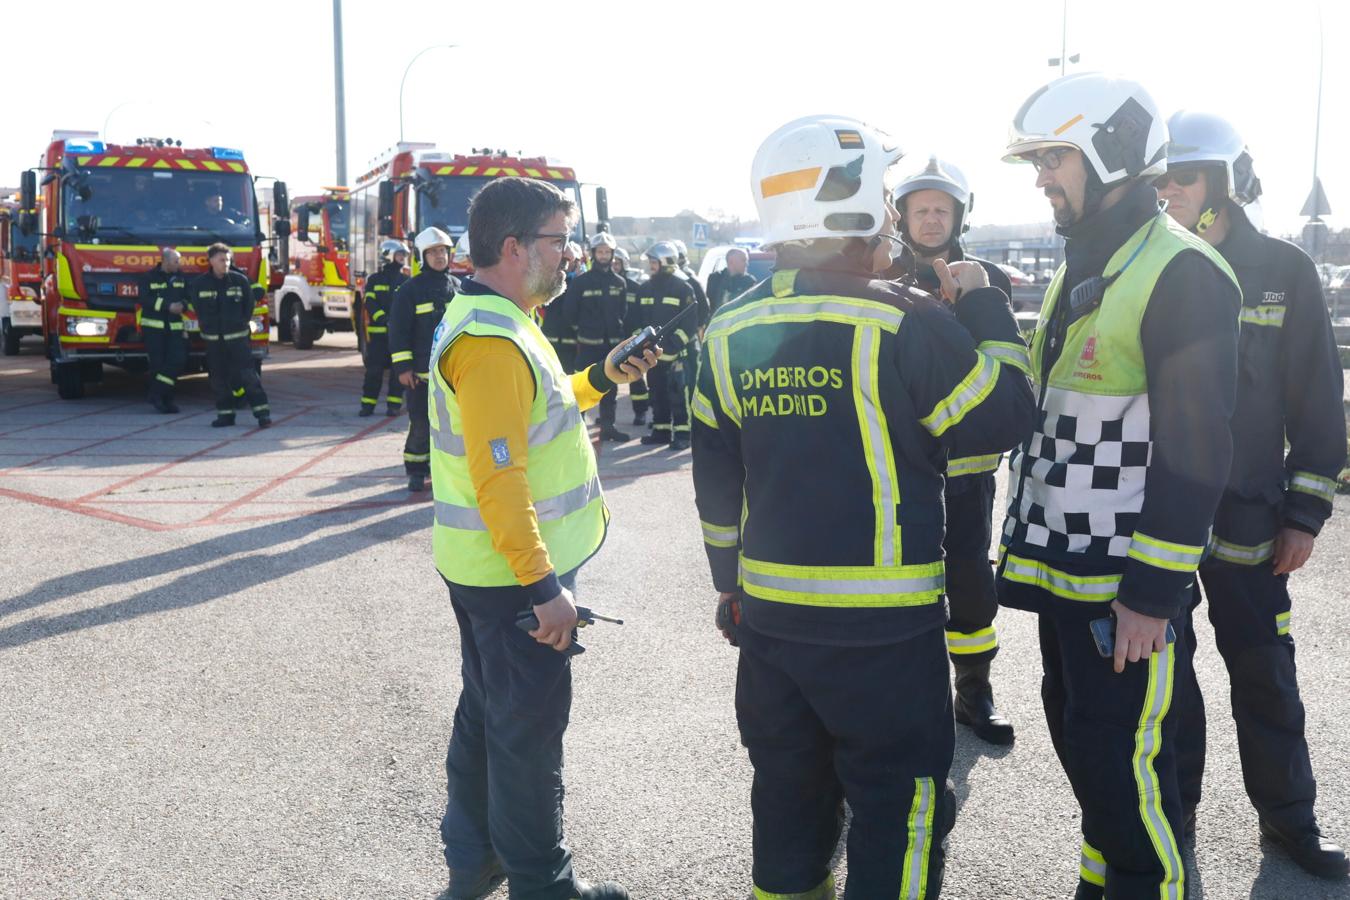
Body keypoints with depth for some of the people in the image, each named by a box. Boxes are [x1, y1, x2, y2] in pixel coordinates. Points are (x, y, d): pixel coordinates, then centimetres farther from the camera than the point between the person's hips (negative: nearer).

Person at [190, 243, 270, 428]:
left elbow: (249, 305, 8)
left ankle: (262, 412, -8)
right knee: (219, 378, 6)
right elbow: (194, 305, 16)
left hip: (237, 336, -2)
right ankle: (225, 414, 15)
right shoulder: (199, 284, 0)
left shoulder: (240, 280, -3)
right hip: (213, 338, 2)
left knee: (248, 374, -8)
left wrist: (242, 322, 6)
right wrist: (206, 325, 13)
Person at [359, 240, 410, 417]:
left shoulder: (405, 281, 9)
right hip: (377, 332, -1)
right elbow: (369, 303, -4)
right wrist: (384, 319, -19)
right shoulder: (373, 280, 6)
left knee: (398, 369, 1)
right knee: (374, 369, 0)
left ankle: (394, 404, 8)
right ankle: (368, 404, 6)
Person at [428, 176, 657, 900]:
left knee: (487, 710, 20)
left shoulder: (494, 320, 11)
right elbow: (498, 480, -27)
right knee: (530, 728, 3)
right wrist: (543, 585, -25)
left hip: (485, 567, 11)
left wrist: (600, 379, 8)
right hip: (515, 572, -11)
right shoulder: (491, 340, -22)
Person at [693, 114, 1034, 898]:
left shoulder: (732, 332, 3)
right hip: (884, 626, -5)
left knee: (790, 802, 21)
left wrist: (732, 584, 20)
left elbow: (716, 482, 8)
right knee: (899, 807, 10)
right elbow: (1002, 420, -8)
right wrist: (983, 307, 3)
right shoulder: (905, 323, -15)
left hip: (769, 616, 6)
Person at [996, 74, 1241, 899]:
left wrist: (1152, 594, -20)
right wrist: (1031, 538, 19)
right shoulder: (1082, 267, 14)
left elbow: (1193, 449, -20)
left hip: (1129, 583, -9)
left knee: (1122, 758, -1)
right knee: (1078, 733, 19)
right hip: (1065, 568, 9)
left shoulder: (1182, 273, -15)